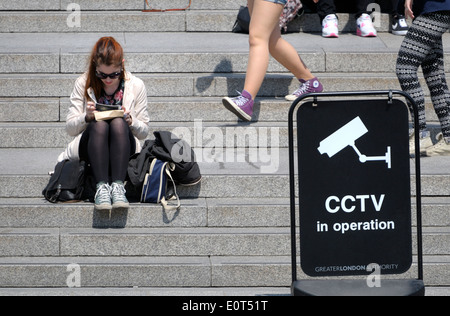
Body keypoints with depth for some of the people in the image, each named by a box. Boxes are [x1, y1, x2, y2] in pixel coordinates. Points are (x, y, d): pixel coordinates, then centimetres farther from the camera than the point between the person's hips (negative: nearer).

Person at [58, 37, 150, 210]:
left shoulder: (136, 85, 2)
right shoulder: (84, 84, 1)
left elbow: (144, 132, 6)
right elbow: (70, 128, 2)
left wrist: (130, 121, -16)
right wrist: (86, 117, -19)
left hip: (123, 148, 0)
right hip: (90, 148, 0)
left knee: (118, 123, -32)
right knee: (99, 124, -33)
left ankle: (118, 186, -44)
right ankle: (101, 187, -46)